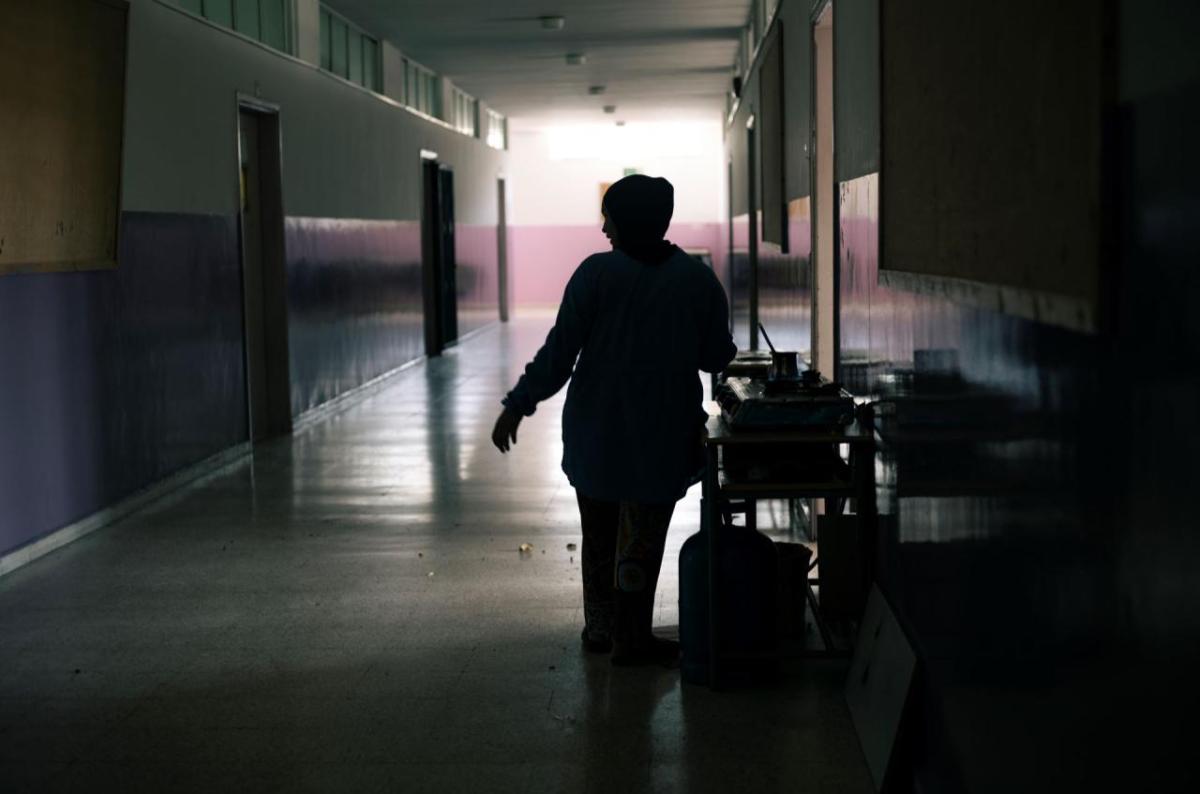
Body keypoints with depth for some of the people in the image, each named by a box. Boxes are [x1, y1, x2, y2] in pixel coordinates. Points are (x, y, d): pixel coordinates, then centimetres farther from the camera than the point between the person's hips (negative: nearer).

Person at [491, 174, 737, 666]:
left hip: (596, 432, 0)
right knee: (642, 537, 7)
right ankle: (632, 639, 10)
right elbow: (717, 357, 1)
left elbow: (559, 352, -12)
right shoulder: (698, 280, -5)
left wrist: (518, 405, -4)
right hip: (662, 438, 0)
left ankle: (599, 628, 25)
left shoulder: (597, 273, -10)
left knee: (599, 534, 16)